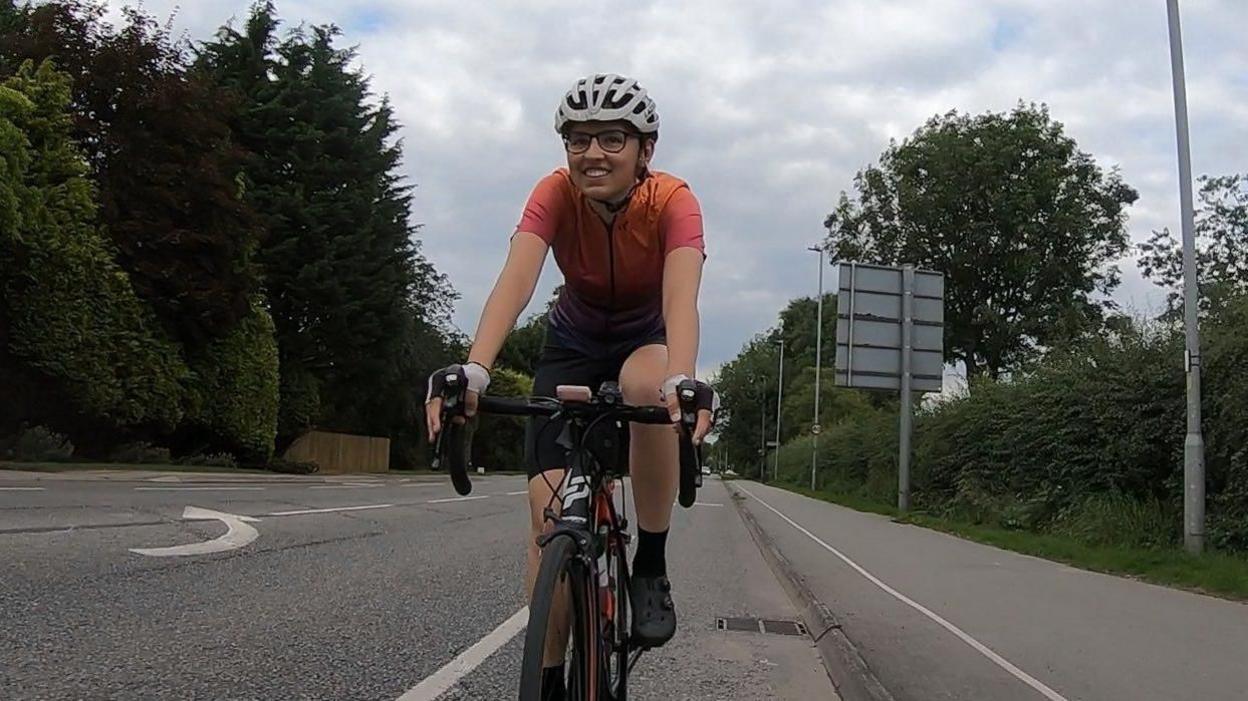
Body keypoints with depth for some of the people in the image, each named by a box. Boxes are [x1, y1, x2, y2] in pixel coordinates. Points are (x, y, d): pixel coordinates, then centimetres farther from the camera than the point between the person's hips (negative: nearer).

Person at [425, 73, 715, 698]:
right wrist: (473, 370, -55)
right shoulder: (555, 194, -23)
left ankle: (652, 565, -19)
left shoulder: (673, 200, -26)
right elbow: (515, 282, -38)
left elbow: (681, 299, -41)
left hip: (648, 338, -1)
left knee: (648, 388, -39)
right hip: (574, 342, 1)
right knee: (549, 504, -13)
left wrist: (681, 382, -60)